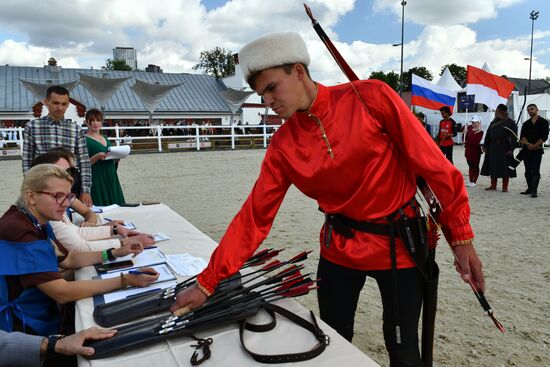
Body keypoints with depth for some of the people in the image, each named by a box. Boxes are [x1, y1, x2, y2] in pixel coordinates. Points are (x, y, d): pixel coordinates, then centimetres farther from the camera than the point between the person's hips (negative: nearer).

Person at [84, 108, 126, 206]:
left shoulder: (105, 138, 16)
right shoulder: (85, 140, -5)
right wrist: (97, 157, -24)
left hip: (111, 178, 7)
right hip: (96, 180, -7)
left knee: (114, 204, 6)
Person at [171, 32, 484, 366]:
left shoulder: (371, 98, -14)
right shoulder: (283, 146, -6)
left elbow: (432, 162, -10)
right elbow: (254, 216, -5)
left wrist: (461, 236, -7)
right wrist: (207, 282, -6)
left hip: (399, 243, -2)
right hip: (340, 248, 3)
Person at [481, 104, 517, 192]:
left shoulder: (510, 123, -2)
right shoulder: (493, 122, 13)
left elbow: (514, 137, -7)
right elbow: (488, 135, 15)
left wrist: (511, 149, -14)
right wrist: (485, 146, 7)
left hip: (504, 147, -5)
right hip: (493, 147, 5)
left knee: (505, 168, -2)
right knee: (492, 167, 7)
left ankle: (505, 187, 4)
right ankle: (493, 186, 17)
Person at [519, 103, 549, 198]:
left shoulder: (543, 122, 4)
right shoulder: (526, 124, 14)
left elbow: (544, 137, -4)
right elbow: (522, 136, 2)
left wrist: (534, 145, -14)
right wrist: (528, 144, -16)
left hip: (537, 150, -4)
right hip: (526, 150, 4)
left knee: (535, 171, -9)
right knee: (528, 171, 7)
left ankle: (534, 191, -10)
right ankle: (530, 189, 16)